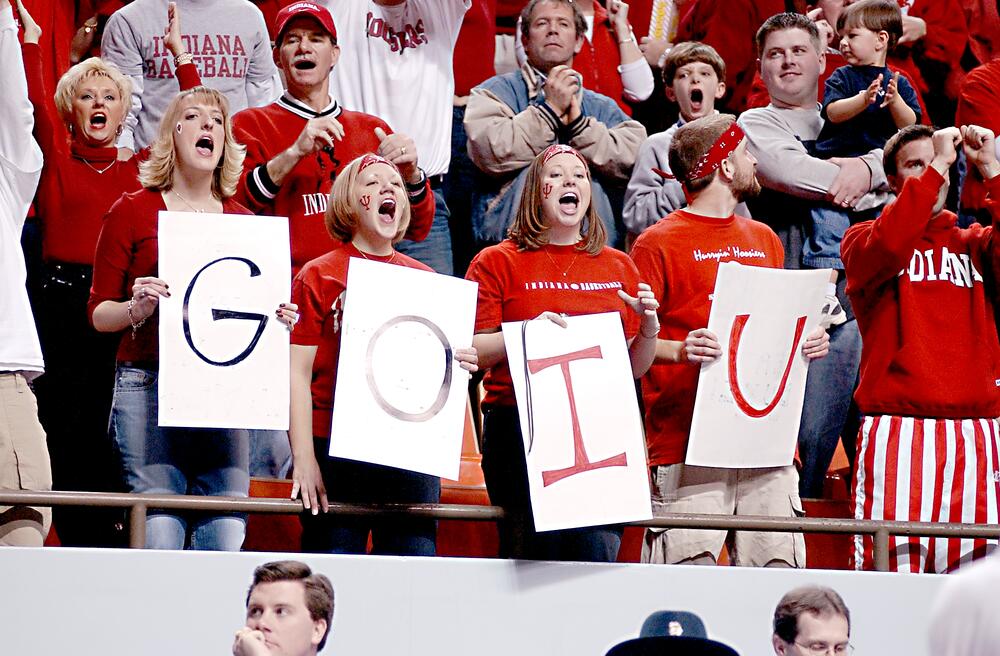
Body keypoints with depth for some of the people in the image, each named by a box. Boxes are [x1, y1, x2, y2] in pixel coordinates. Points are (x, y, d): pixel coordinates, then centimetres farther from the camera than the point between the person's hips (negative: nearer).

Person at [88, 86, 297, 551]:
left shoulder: (244, 221, 14)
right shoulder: (133, 211, 5)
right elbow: (99, 313, 5)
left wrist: (278, 319, 0)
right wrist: (137, 310, -14)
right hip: (147, 385, -3)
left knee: (226, 529, -5)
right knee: (160, 529, -13)